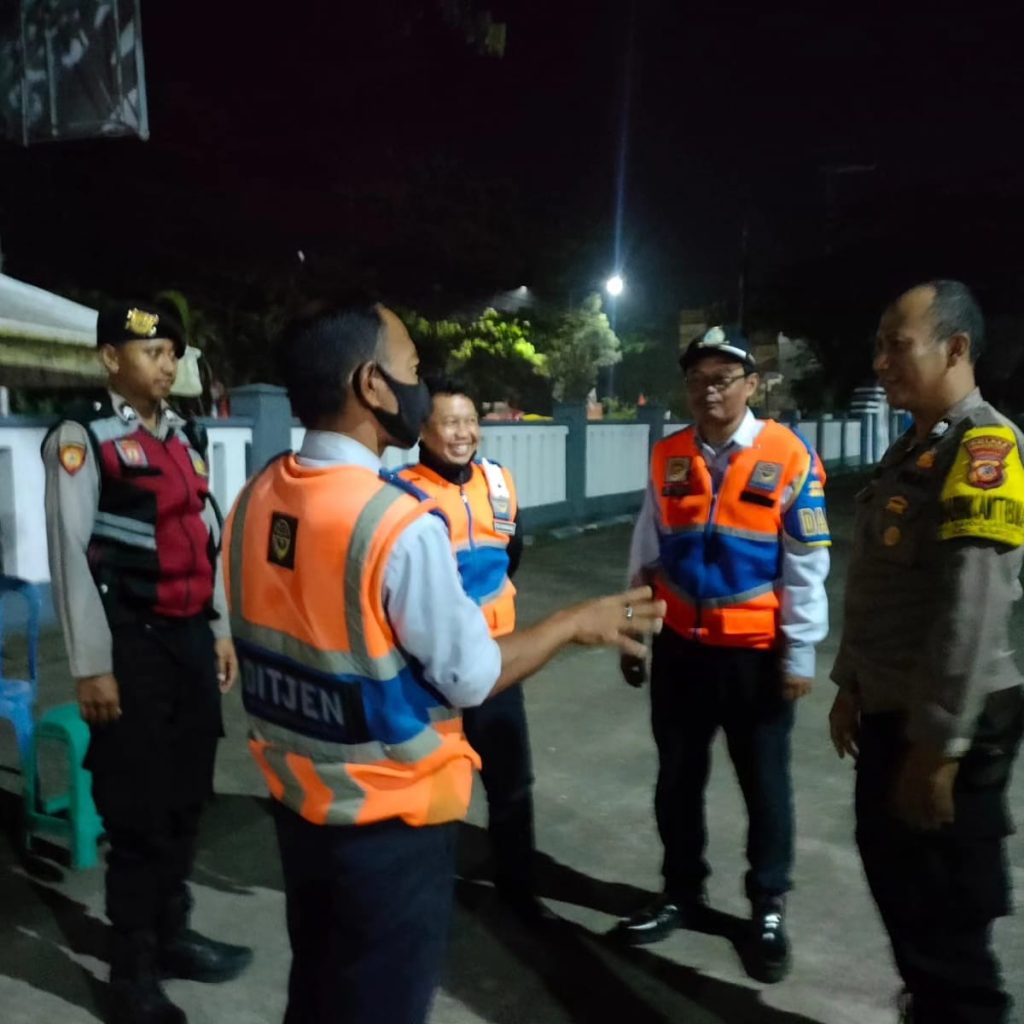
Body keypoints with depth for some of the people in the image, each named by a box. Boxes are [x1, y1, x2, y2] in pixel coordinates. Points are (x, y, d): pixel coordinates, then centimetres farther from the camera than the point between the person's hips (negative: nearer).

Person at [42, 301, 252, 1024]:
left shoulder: (186, 436, 12)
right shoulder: (82, 436, -8)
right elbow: (70, 554, -11)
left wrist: (221, 630, 15)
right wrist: (92, 666, -12)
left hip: (193, 638, 6)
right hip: (133, 644, -6)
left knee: (187, 799, 16)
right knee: (138, 811, 5)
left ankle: (173, 936, 37)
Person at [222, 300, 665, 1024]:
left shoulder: (256, 500, -4)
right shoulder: (400, 525, -26)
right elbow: (471, 678, -17)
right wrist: (577, 624, -3)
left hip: (297, 798, 7)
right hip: (390, 817, -6)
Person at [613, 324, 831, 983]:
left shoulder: (790, 458, -10)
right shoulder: (668, 459, 1)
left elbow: (807, 566, -7)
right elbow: (647, 555, 7)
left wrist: (799, 653, -7)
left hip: (757, 655, -3)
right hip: (680, 650, 4)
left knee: (765, 785, 13)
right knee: (678, 779, 15)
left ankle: (768, 910, 33)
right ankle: (683, 894, 36)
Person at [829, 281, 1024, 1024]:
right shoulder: (913, 447, 12)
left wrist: (939, 746, -22)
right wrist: (852, 686, 18)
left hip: (946, 726, -9)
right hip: (890, 710, 9)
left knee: (945, 918, 5)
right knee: (895, 879, 22)